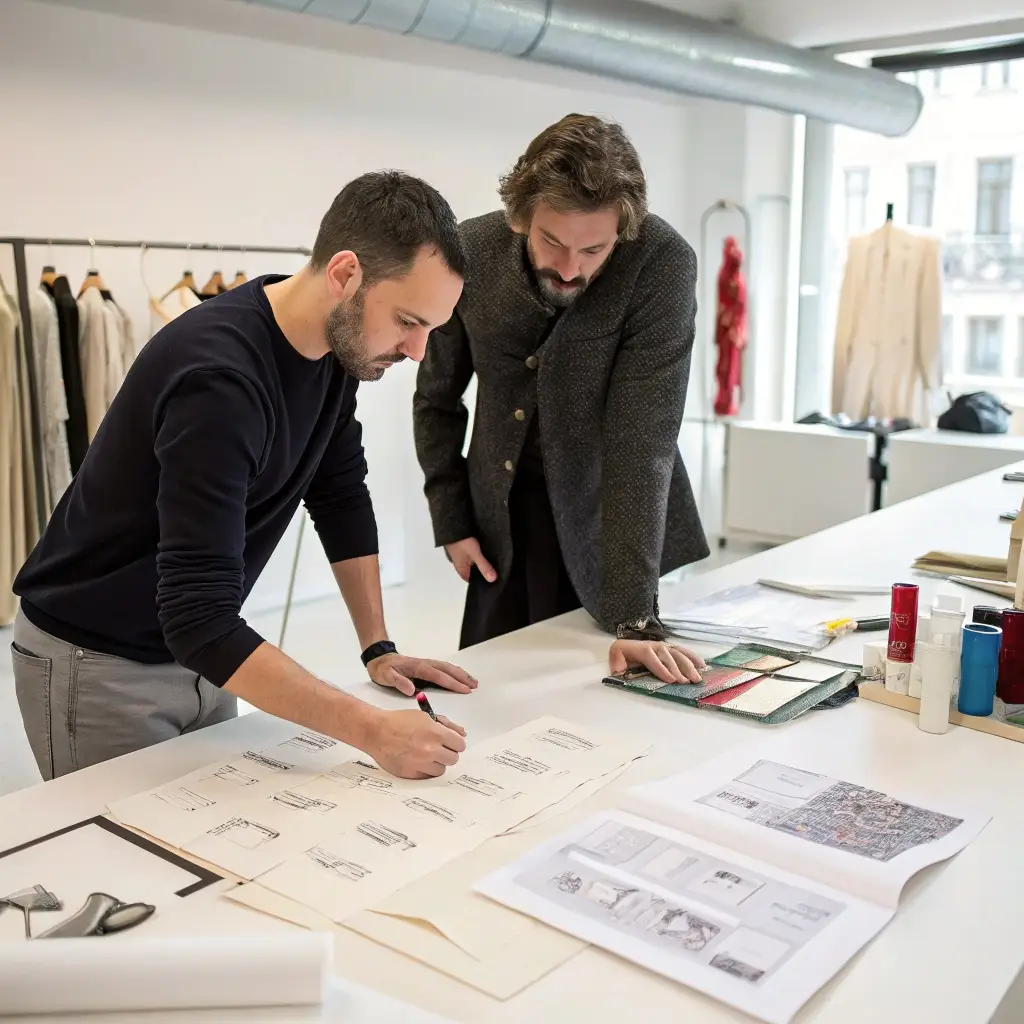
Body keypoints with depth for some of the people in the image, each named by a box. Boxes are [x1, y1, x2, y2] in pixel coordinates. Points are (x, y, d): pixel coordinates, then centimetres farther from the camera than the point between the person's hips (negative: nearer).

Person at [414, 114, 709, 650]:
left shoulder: (663, 264, -24)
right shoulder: (470, 251, -15)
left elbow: (642, 441, -27)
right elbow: (437, 399, 1)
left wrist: (634, 619, -30)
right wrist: (451, 520, 0)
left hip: (609, 524, -2)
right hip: (501, 522, 3)